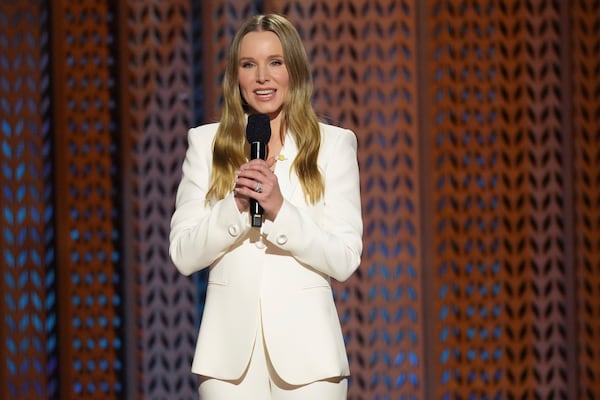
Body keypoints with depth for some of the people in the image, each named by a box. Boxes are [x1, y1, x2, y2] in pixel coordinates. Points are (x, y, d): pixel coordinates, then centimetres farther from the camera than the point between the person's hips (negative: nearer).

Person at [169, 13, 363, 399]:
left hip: (305, 349, -1)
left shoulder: (333, 143, 2)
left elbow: (345, 260, -4)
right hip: (230, 350, 1)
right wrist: (236, 206, -16)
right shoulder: (206, 142, 6)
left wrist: (279, 209, -17)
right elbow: (184, 255, 0)